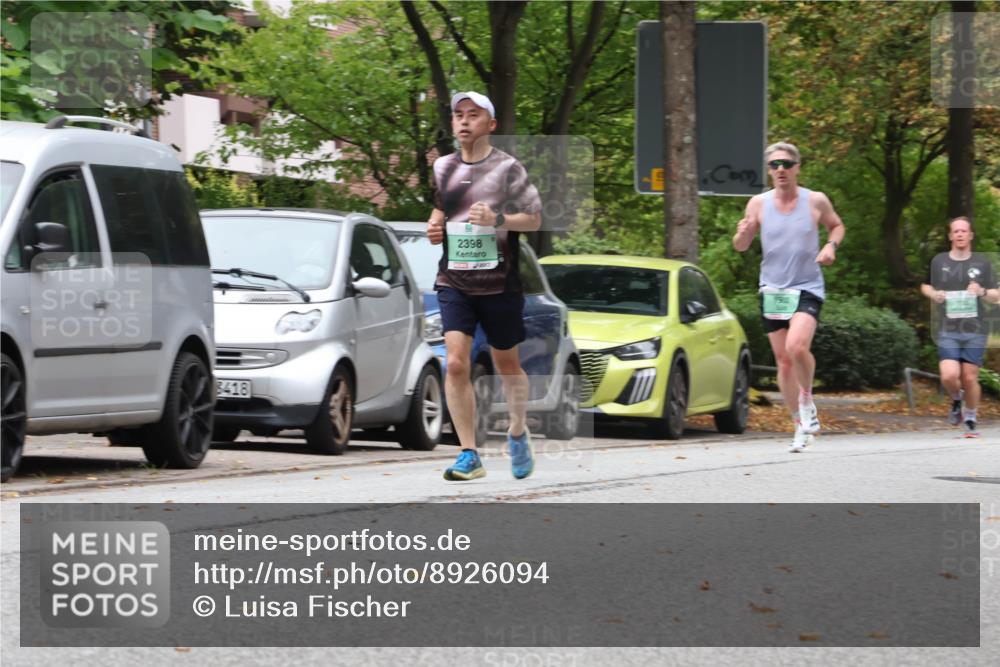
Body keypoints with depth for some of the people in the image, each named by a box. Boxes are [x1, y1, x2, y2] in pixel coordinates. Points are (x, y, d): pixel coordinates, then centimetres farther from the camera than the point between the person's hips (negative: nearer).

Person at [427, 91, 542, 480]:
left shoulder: (507, 168, -4)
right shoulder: (443, 167, 9)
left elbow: (535, 218, -3)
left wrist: (498, 219, -19)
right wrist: (436, 225, 4)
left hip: (499, 284, -2)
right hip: (454, 282, 2)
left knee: (506, 365, 11)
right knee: (456, 364, -13)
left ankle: (518, 432, 38)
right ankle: (469, 455, -10)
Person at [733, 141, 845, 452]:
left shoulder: (816, 201, -3)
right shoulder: (759, 203, 0)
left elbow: (836, 225, 16)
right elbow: (741, 246, 7)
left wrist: (831, 245, -6)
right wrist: (743, 233, -17)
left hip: (807, 289, -3)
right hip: (772, 290, 3)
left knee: (797, 346, -27)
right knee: (784, 362, 6)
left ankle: (806, 401, -2)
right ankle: (801, 425, 19)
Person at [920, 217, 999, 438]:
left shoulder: (982, 263, 5)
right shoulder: (938, 262, 6)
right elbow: (925, 286, 22)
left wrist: (982, 292, -14)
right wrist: (933, 294, -1)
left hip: (975, 330, 0)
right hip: (948, 331, 0)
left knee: (970, 378, -2)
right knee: (949, 376, -15)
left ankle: (971, 420, 18)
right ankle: (956, 400, 19)